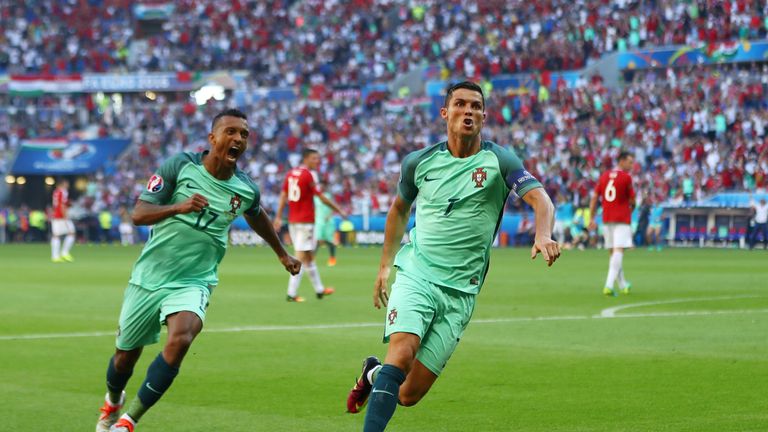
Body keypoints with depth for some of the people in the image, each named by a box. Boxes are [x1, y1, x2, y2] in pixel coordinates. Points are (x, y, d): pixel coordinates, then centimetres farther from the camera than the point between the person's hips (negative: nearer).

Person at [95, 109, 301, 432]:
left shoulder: (246, 190, -1)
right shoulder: (179, 166, -10)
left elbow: (256, 217, 23)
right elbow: (138, 213, -13)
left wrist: (282, 254, 35)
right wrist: (178, 206, -30)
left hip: (194, 282, 0)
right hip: (150, 276, 0)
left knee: (181, 338, -29)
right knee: (126, 354, 11)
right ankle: (112, 404, 47)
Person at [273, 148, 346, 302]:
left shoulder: (290, 173, 9)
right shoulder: (309, 175, -12)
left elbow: (283, 195, 6)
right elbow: (321, 198, -11)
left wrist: (279, 217, 6)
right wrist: (338, 210, -2)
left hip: (293, 220, 8)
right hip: (306, 221, -8)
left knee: (309, 256, 16)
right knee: (302, 257, -5)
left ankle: (319, 289, 26)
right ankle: (291, 293, -8)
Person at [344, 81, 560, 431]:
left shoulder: (498, 160, -4)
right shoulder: (419, 162, 4)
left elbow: (540, 199, -18)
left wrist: (543, 235, -39)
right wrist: (385, 266, 22)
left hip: (461, 290, -1)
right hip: (416, 275, 1)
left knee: (408, 395, 0)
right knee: (402, 353, -28)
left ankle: (374, 374, 33)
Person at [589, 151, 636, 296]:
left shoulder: (604, 176, 11)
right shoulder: (626, 177, -6)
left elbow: (594, 198, 8)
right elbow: (632, 200, -2)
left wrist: (592, 218, 9)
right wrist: (631, 206, 21)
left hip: (606, 220, 6)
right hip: (622, 219, -6)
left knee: (613, 252, 15)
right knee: (618, 251, -12)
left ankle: (622, 284, 26)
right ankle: (609, 285, -26)